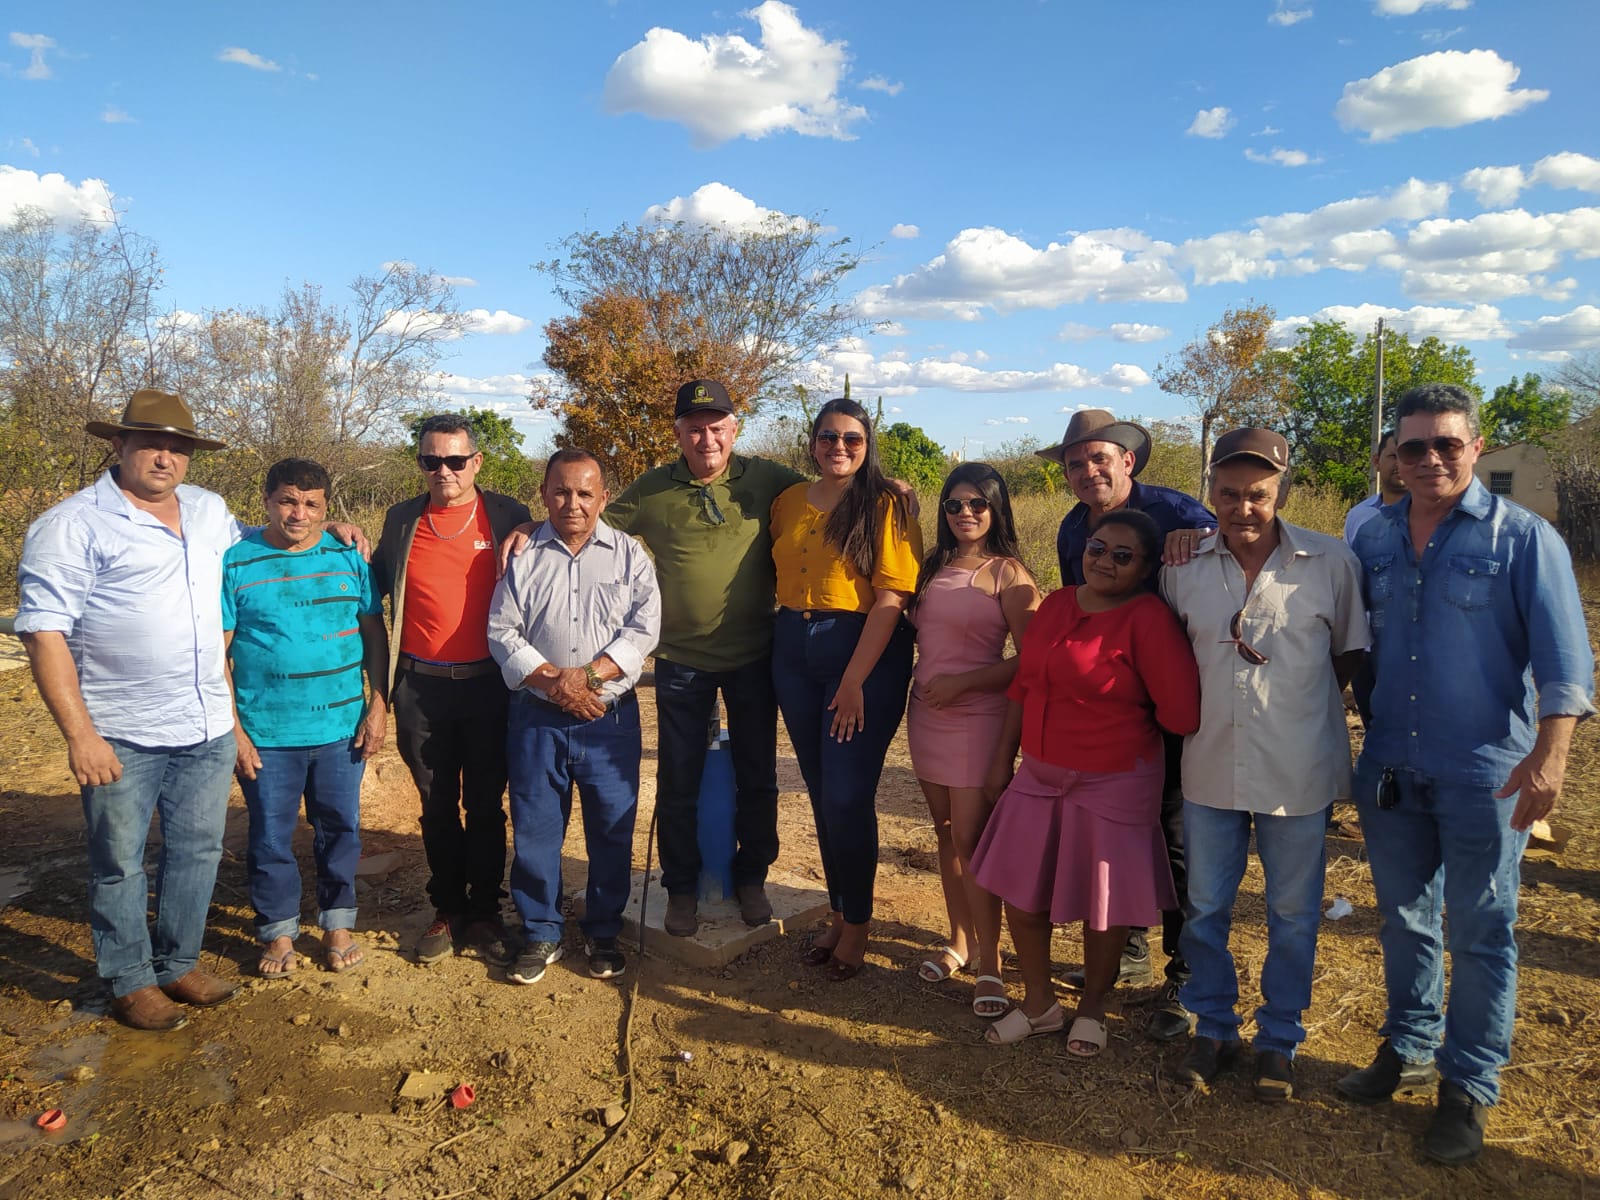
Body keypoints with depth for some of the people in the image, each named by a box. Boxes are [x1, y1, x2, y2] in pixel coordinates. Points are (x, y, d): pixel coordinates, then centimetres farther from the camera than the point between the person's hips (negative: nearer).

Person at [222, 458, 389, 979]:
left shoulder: (349, 556, 2)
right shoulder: (235, 562, -5)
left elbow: (374, 631, 6)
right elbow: (217, 652, -4)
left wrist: (379, 704, -1)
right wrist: (232, 730, -7)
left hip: (342, 729, 2)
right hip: (265, 735, -2)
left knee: (340, 829, 13)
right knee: (270, 837, 10)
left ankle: (338, 923, 30)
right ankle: (278, 932, 28)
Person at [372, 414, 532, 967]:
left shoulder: (507, 515, 1)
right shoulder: (401, 520, 8)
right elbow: (377, 586, 20)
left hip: (488, 683, -2)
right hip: (421, 687, 2)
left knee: (485, 805, 8)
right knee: (437, 806, 12)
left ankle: (484, 914, 20)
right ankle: (447, 910, 26)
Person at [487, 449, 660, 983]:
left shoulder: (628, 554, 3)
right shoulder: (522, 556, 4)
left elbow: (643, 629, -5)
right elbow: (502, 633, -2)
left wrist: (588, 675, -17)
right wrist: (554, 683, -14)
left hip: (610, 717, 0)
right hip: (537, 718, 1)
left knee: (612, 832, 7)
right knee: (534, 830, 7)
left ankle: (604, 934, 25)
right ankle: (541, 935, 24)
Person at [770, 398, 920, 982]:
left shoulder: (885, 505, -7)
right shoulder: (788, 502, 9)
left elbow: (890, 599, -14)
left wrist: (854, 680, -17)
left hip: (866, 653, -5)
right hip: (794, 652, 5)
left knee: (847, 796, -4)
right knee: (821, 793, 13)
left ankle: (857, 924, 17)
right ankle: (840, 913, 30)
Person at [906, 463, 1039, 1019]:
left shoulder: (1008, 574, -7)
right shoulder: (933, 565, 10)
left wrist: (962, 681, -16)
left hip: (976, 716, -6)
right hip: (926, 712, 6)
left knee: (971, 839, -5)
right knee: (946, 832, 13)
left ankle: (989, 961, 8)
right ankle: (959, 940, 27)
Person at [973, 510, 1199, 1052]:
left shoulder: (1149, 620, -17)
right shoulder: (1056, 604, 3)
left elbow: (1180, 714, -21)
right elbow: (1023, 686, 10)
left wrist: (1125, 725, -2)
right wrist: (1003, 758, 12)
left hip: (1113, 784, -6)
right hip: (1038, 777, 6)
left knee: (1102, 904, 11)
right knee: (1019, 891, 12)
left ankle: (1092, 1008, 36)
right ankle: (1039, 1004, 34)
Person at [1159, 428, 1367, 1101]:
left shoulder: (1331, 563, -8)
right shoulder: (1183, 565, -2)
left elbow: (1351, 654, 2)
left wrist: (1295, 695, -7)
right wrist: (1201, 708, 0)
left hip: (1298, 772, -2)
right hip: (1211, 767, 2)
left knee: (1292, 914, 12)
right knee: (1205, 907, 13)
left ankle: (1279, 1039, 32)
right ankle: (1213, 1029, 33)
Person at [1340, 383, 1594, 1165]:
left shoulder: (1522, 536, -6)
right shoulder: (1373, 536, 5)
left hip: (1485, 773, -4)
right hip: (1390, 768, 4)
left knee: (1480, 933, 6)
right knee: (1404, 918, 16)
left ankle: (1469, 1086, 20)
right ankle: (1409, 1049, 34)